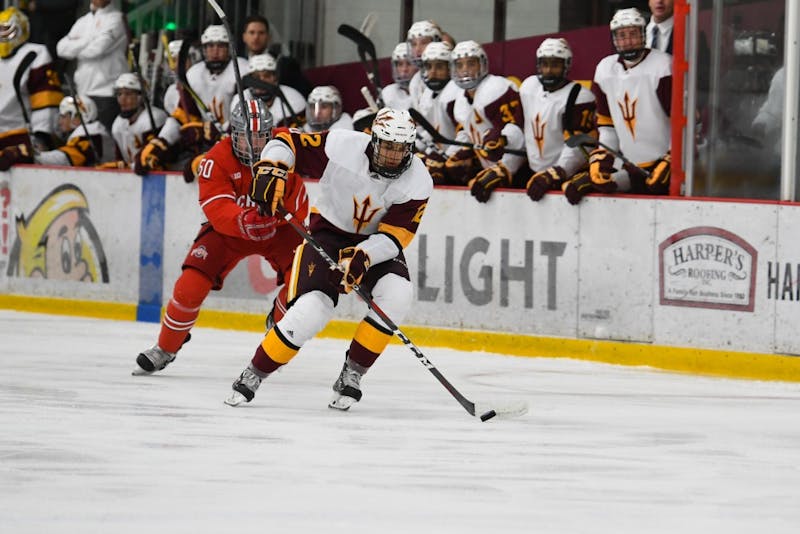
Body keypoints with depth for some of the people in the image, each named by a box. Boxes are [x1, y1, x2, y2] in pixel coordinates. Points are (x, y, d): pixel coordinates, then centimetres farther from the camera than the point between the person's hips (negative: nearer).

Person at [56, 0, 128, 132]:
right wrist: (87, 41, -7)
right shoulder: (83, 22, 17)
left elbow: (98, 48, -17)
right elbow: (62, 48, 6)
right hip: (83, 91, 7)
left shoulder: (116, 19, -4)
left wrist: (74, 49, 0)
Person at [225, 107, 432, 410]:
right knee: (311, 310, -22)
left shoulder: (417, 182, -19)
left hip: (377, 245, 2)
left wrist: (362, 258, -38)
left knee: (397, 294, -28)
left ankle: (351, 376, -12)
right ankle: (253, 376, -2)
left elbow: (394, 236, -21)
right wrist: (270, 172, -29)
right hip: (329, 234, -2)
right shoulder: (341, 146, -22)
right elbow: (286, 142, -12)